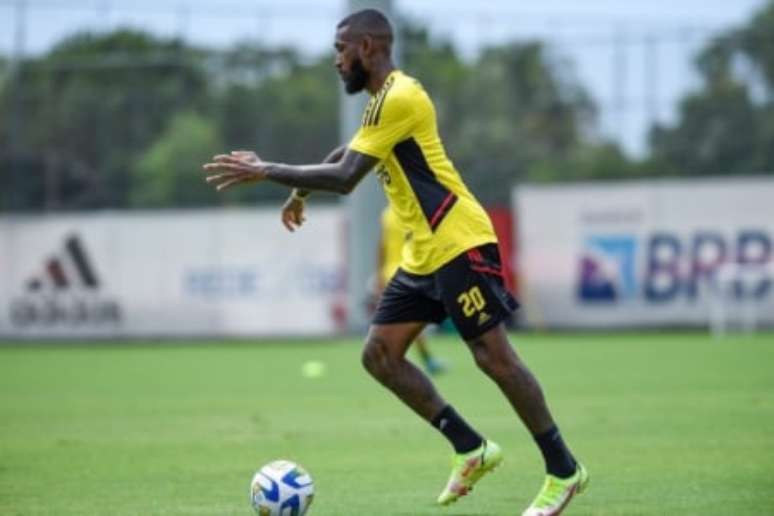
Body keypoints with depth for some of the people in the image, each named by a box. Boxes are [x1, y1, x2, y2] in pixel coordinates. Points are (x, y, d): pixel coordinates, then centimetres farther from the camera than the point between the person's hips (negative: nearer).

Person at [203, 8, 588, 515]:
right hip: (424, 254, 10)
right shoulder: (388, 98, 15)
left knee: (494, 356, -9)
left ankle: (564, 470, 0)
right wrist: (299, 192, 31)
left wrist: (266, 171, -17)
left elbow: (345, 176, -21)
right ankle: (472, 449, 9)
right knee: (380, 355, 5)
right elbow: (344, 154, 34)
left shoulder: (399, 97, -17)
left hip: (459, 245, -10)